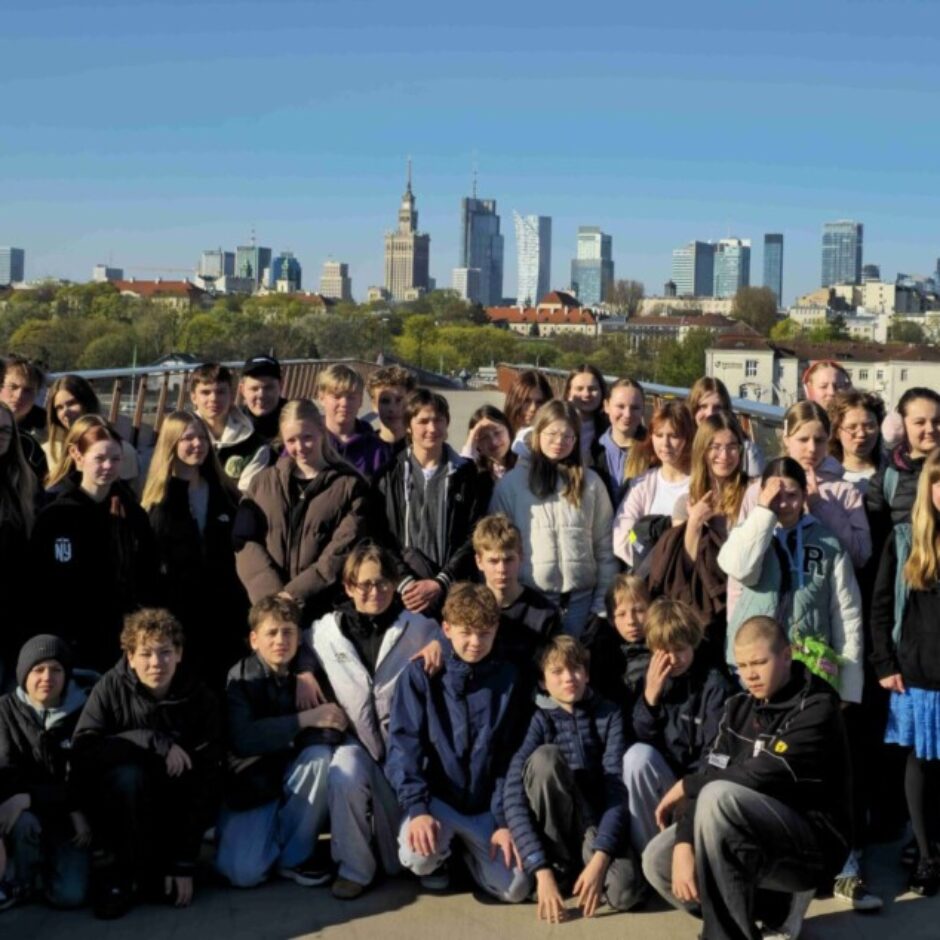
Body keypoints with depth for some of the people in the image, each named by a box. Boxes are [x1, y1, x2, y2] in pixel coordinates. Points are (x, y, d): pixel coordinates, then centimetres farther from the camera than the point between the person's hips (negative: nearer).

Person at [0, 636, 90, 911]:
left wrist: (79, 812, -10)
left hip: (66, 818, 1)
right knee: (25, 822, -37)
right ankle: (23, 882, -5)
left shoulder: (82, 712, -4)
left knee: (70, 896, -18)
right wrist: (65, 800, -20)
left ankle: (49, 862, 17)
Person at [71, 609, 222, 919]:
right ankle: (127, 871, -11)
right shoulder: (111, 688, -13)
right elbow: (82, 751, -26)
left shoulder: (201, 701, -14)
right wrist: (155, 742, -33)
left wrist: (185, 864, -21)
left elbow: (204, 783, -17)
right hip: (119, 817, -2)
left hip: (173, 817, 2)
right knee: (126, 773, -30)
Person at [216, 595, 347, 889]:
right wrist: (304, 719, -32)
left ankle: (293, 855, -11)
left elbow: (333, 729, -13)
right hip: (251, 785, -3)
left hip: (295, 782, 3)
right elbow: (242, 740, -26)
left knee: (321, 754, -29)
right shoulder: (241, 677, -12)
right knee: (244, 873, -24)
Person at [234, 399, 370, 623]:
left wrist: (293, 594, -13)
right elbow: (245, 540, 4)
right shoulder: (263, 481, 13)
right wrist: (272, 593, -11)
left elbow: (342, 551, -5)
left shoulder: (350, 485, 4)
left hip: (322, 609, -2)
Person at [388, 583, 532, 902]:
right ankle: (438, 859, 8)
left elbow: (512, 758, 2)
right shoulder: (421, 675, -5)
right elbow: (403, 745, -10)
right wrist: (417, 808, -23)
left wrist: (506, 821, -6)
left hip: (488, 806, 2)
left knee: (515, 888, -16)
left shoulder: (508, 679, 1)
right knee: (419, 855, -32)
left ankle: (471, 849, 18)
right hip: (435, 797, -2)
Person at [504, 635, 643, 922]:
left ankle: (584, 860, 1)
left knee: (624, 892, -33)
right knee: (545, 756, -30)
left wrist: (599, 859, -30)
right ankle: (560, 865, -14)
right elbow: (513, 798, -20)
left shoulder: (609, 715, -4)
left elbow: (618, 787, -16)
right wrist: (542, 870, -31)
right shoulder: (539, 720, -7)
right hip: (551, 825, 0)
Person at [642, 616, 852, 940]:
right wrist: (684, 844, -17)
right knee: (658, 860, -9)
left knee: (719, 797, -31)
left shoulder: (817, 709, -16)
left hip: (812, 844, -7)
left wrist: (686, 786, -9)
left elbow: (759, 778, -23)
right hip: (757, 838, 7)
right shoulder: (739, 707, 6)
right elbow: (711, 773, -2)